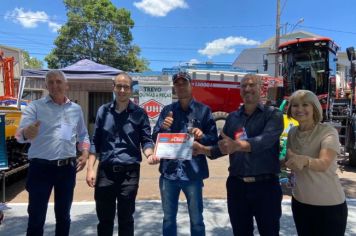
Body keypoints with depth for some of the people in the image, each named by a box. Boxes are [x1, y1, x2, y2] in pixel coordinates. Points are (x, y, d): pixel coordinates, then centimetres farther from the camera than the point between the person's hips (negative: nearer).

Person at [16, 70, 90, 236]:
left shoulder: (76, 109, 9)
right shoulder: (35, 107, -3)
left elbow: (82, 135, 18)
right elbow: (20, 134, -15)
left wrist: (85, 153, 1)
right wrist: (26, 133, -39)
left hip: (67, 168, 3)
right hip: (41, 167, -3)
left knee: (63, 214, 16)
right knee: (36, 216, 4)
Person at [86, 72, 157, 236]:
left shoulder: (139, 113, 0)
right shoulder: (103, 111, 5)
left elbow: (146, 140, 1)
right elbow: (95, 142, 7)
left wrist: (150, 155, -21)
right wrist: (90, 168, 1)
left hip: (129, 172, -1)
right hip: (105, 171, 2)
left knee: (126, 219, 12)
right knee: (104, 218, 14)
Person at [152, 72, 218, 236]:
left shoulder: (203, 110, 0)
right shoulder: (167, 110, 7)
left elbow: (214, 139, 0)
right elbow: (155, 138, 3)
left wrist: (202, 136, -20)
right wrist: (163, 128, -16)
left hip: (193, 173, -2)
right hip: (168, 172, 2)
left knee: (196, 220, 11)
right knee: (168, 218, 17)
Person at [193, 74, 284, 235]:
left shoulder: (273, 114, -4)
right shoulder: (232, 117, 9)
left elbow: (266, 140, -24)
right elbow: (222, 147, 10)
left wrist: (237, 145, -40)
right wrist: (203, 149, -9)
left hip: (265, 185, -3)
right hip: (236, 185, 4)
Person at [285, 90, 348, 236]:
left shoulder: (328, 132, -16)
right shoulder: (292, 133, -1)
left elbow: (324, 164, -34)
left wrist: (305, 160, -51)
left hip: (329, 205, -4)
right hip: (300, 202, 5)